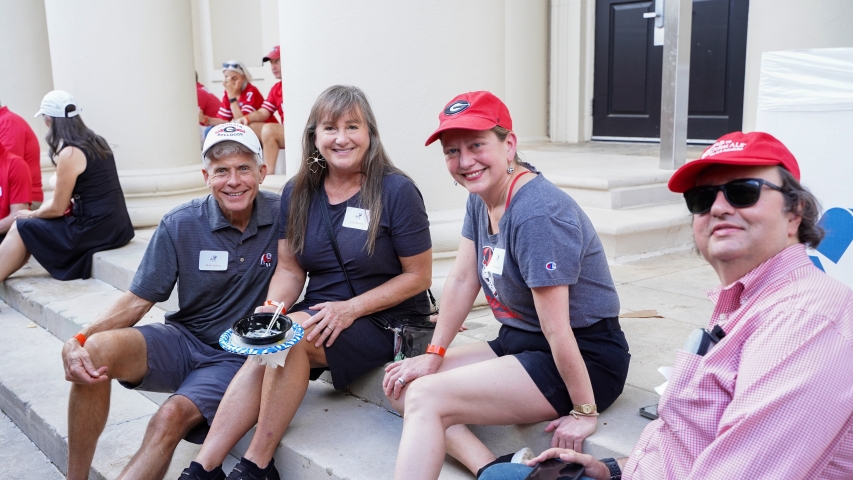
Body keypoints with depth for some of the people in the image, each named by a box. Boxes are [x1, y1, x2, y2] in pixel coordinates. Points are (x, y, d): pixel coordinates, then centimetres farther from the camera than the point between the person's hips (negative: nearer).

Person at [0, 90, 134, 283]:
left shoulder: (70, 153, -15)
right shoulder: (96, 142, 10)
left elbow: (57, 208, -7)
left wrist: (31, 214, 10)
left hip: (96, 229, -8)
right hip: (114, 224, 8)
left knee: (21, 229, 6)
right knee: (31, 226, 19)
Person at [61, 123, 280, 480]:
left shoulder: (283, 217, -9)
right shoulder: (180, 224, -5)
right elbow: (138, 300, -3)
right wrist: (78, 341, -18)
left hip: (236, 356, -2)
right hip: (183, 340, 3)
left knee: (171, 417, -29)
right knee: (95, 351, -23)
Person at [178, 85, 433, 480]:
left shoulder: (396, 191, -10)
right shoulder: (298, 192, 5)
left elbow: (418, 276, -8)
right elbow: (289, 269, 8)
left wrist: (351, 308, -18)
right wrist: (273, 308, -14)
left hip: (385, 321, -5)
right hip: (319, 315, 5)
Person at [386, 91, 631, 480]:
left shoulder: (536, 214, -26)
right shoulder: (481, 195, 3)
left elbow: (555, 328, -25)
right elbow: (462, 279, 5)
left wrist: (584, 412, -19)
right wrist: (434, 354, 2)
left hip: (581, 358, -10)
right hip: (519, 343, 10)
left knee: (425, 398, -21)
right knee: (399, 385, 0)